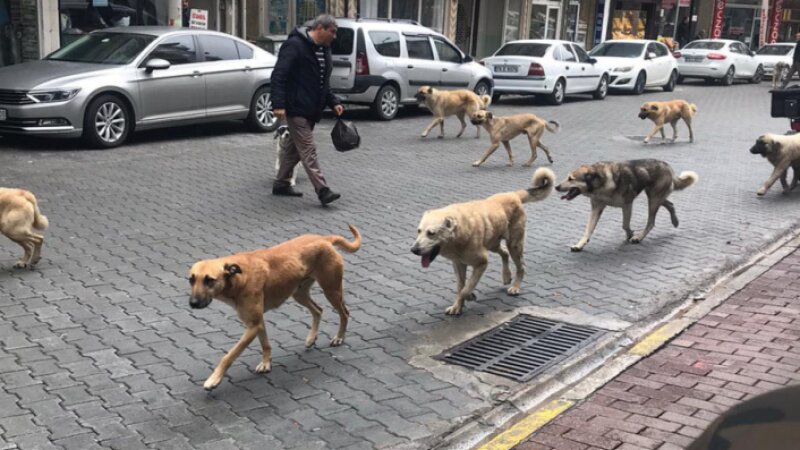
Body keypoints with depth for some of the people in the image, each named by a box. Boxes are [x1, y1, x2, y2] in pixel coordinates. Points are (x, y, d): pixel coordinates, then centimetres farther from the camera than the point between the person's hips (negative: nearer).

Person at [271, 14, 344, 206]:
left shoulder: (323, 49, 13)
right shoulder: (295, 45, -15)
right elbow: (278, 75, -20)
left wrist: (333, 102, 10)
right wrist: (278, 104, -27)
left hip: (311, 110, 9)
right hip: (296, 109, -9)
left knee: (296, 148, 16)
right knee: (308, 150, -9)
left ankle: (281, 184, 28)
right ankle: (323, 191, -12)